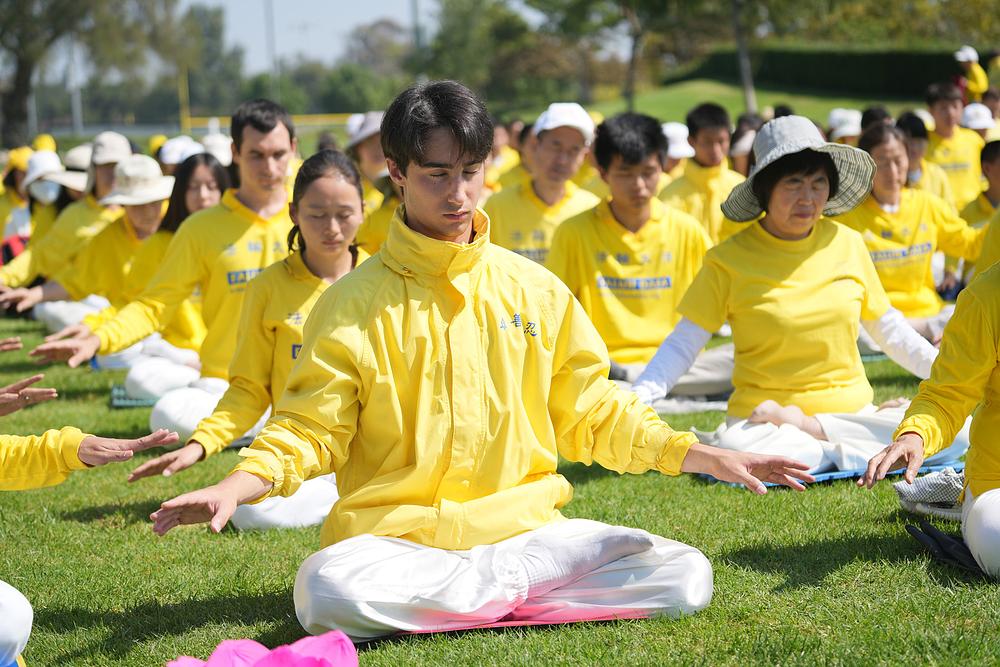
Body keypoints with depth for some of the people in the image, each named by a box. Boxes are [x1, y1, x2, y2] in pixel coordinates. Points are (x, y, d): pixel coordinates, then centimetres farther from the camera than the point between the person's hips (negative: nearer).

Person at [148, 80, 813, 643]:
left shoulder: (535, 289, 11)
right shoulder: (356, 301, 2)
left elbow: (591, 412, 17)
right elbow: (309, 428, -1)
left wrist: (706, 457, 7)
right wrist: (234, 487, -21)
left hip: (522, 524, 2)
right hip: (394, 533, -2)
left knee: (685, 577, -18)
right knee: (326, 592, -37)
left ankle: (497, 598, -11)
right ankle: (524, 592, -18)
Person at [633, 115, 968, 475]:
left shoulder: (847, 244, 6)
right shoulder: (729, 259, -4)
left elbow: (887, 327, 17)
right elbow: (684, 342, -3)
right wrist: (634, 399, -17)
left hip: (851, 410, 5)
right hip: (760, 415, -4)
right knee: (737, 455, -39)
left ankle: (807, 430, -10)